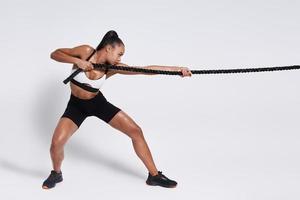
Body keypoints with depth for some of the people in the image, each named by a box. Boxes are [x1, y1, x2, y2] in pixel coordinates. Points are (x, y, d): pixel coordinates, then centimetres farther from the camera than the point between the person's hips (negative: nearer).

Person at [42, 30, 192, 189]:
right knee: (57, 143, -20)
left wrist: (177, 69, -26)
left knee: (136, 131, -5)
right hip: (77, 105, -2)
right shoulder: (86, 51, -20)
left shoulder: (113, 68, -15)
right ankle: (56, 174, 14)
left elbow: (147, 69, -21)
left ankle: (154, 175, 6)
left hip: (98, 103, 3)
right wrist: (77, 61, -31)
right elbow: (55, 54, -15)